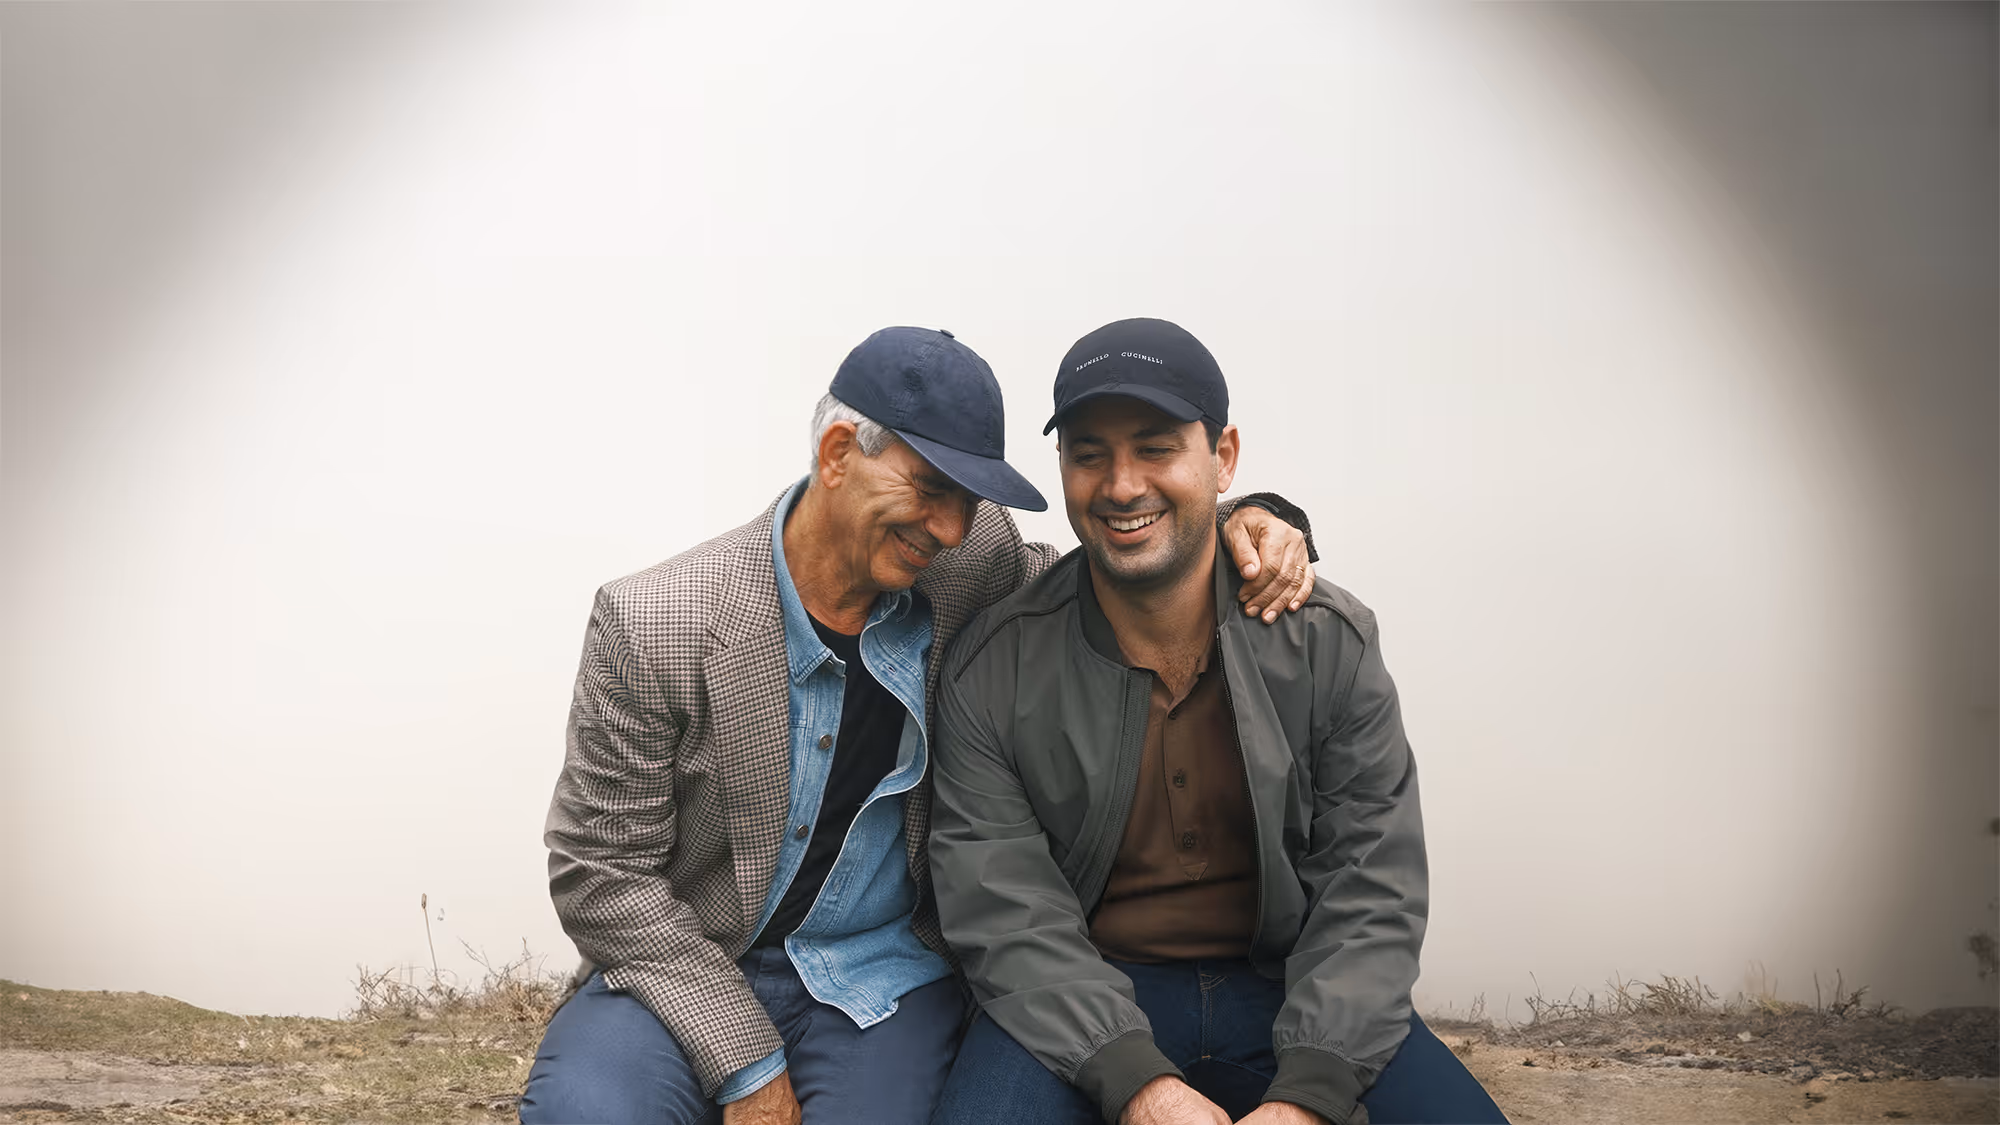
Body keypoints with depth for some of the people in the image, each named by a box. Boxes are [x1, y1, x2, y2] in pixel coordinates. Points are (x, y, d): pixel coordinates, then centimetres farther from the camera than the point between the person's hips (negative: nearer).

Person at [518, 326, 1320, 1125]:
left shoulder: (971, 567, -3)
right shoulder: (651, 624, -13)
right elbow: (601, 872, -11)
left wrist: (1240, 527, -10)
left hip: (886, 975, 2)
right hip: (689, 969, -1)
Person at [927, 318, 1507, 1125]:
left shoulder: (1331, 642, -2)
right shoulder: (991, 671, -5)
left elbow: (1372, 889, -6)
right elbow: (1006, 914, -10)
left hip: (1289, 991, 2)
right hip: (1080, 1006, -1)